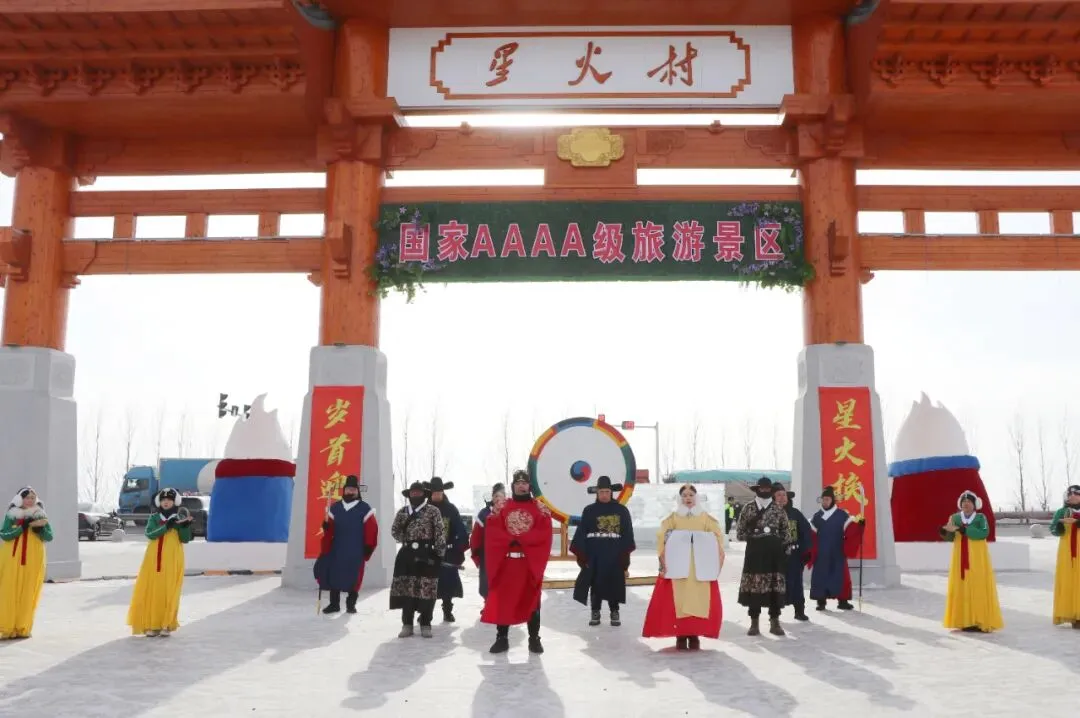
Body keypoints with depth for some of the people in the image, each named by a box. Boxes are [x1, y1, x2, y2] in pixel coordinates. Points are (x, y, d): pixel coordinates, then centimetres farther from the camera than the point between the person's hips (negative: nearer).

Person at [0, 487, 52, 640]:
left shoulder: (40, 516, 8)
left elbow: (49, 537, 1)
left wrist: (39, 528, -18)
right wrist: (23, 526, -18)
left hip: (33, 560, 1)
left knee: (28, 594, 0)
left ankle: (23, 628, 5)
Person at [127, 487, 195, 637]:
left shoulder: (180, 518, 6)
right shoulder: (154, 518, 9)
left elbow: (185, 539, -2)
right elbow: (150, 534, -8)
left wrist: (186, 526, -20)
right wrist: (166, 526, -20)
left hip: (173, 560, -1)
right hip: (154, 559, 1)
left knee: (170, 592, -4)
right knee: (152, 591, -2)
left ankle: (167, 625, 3)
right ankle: (152, 625, 6)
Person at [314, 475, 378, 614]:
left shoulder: (364, 509, -1)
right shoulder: (334, 507, 10)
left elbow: (372, 529, -4)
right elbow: (330, 529, 11)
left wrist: (368, 546, -8)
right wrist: (326, 525, -12)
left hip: (356, 551, -3)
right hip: (336, 549, 3)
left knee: (353, 578, -1)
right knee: (333, 574, 5)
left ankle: (351, 604, 14)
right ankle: (334, 603, 18)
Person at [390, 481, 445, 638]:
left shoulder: (433, 511, 0)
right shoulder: (403, 511, 11)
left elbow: (440, 533, -5)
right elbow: (394, 530, 15)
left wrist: (440, 553, -10)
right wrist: (407, 540, 4)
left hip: (427, 554, -3)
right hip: (407, 554, 3)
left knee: (427, 589, -3)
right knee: (405, 589, 3)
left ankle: (425, 624, 8)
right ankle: (407, 624, 12)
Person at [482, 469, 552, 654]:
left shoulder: (540, 509, 2)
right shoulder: (501, 508, 6)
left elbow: (543, 533, -10)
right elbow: (493, 532, -2)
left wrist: (521, 539, -18)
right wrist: (510, 540, -18)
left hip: (531, 561, -1)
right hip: (505, 561, 1)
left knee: (532, 600, 5)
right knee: (502, 600, 5)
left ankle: (534, 639, 13)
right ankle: (502, 638, 15)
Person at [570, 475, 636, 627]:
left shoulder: (622, 511, 2)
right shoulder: (589, 511, 1)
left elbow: (627, 534, 2)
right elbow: (581, 533, 0)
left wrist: (625, 555, -3)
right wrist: (581, 554, -6)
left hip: (615, 556, 0)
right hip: (594, 555, 0)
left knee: (614, 584, 6)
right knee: (595, 584, 6)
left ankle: (615, 612, 19)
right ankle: (595, 612, 18)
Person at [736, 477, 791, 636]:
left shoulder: (779, 510, 6)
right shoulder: (748, 508, 4)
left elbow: (786, 533, 9)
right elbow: (740, 533, 6)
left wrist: (785, 548, -1)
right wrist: (753, 536, -6)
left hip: (775, 553, 1)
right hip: (754, 553, -1)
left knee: (776, 587, 1)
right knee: (754, 586, -1)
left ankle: (775, 622, 12)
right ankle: (754, 623, 8)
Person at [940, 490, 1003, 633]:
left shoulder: (981, 518, -2)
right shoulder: (955, 518, 6)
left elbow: (984, 533, -20)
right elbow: (950, 537, -3)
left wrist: (962, 529, -24)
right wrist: (946, 530, -25)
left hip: (977, 559, -3)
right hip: (961, 559, 3)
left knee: (979, 588, -4)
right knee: (962, 588, 1)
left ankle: (981, 622, -2)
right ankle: (965, 621, 5)